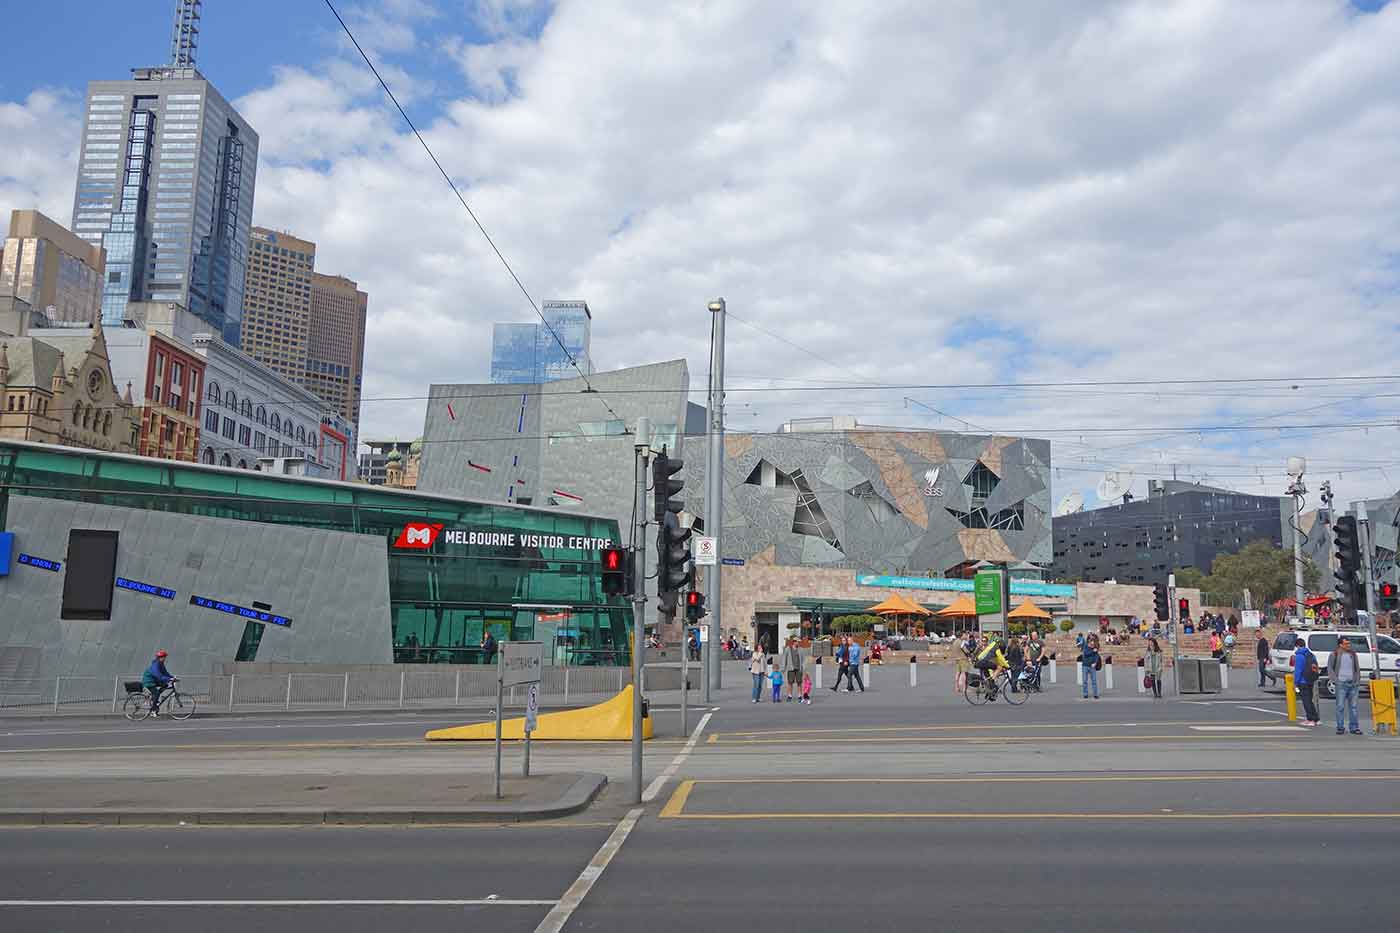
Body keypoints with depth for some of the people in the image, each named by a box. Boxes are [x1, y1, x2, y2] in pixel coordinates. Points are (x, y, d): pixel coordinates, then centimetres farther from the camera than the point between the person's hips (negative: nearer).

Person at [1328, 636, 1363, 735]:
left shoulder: (1353, 654, 10)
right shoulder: (1335, 654, -1)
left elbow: (1357, 668, 17)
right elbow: (1330, 669, 1)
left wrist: (1357, 681, 7)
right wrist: (1335, 681, -8)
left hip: (1353, 684, 4)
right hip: (1341, 684, -4)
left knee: (1353, 706, 7)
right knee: (1340, 707, -2)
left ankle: (1354, 727, 13)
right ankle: (1340, 728, 4)